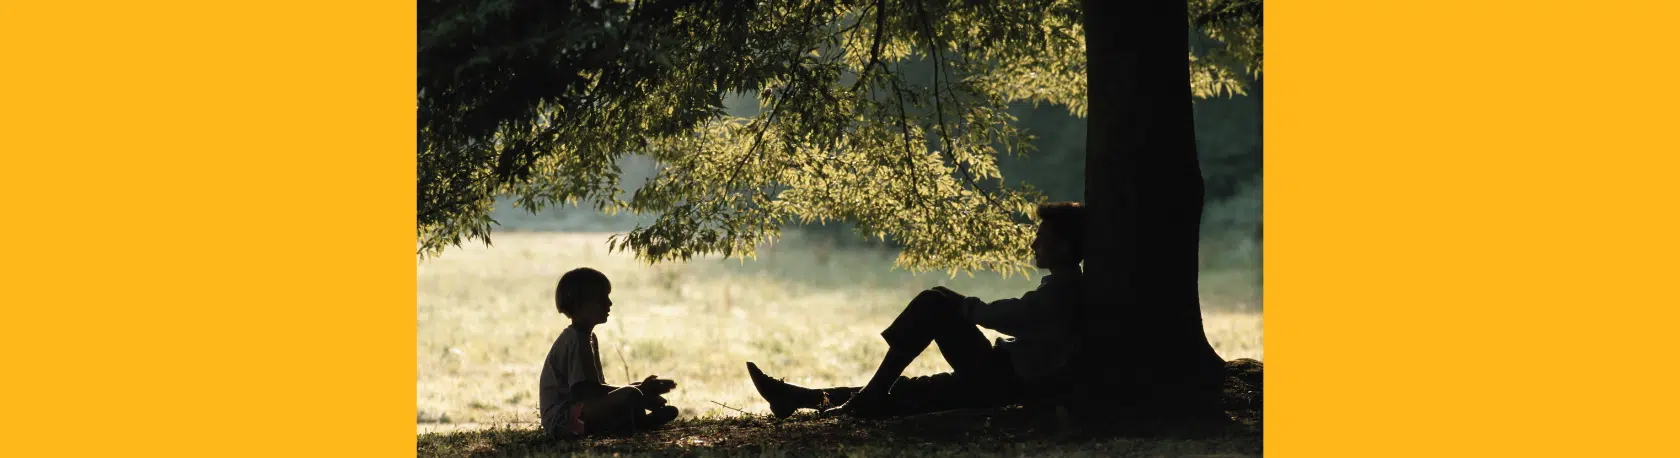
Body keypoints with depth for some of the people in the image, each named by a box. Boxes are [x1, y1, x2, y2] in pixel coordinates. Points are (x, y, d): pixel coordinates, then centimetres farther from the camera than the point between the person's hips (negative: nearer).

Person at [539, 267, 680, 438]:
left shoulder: (586, 337, 18)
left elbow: (599, 386, 19)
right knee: (630, 396, -33)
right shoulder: (576, 340, -14)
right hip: (562, 420, -11)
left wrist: (640, 388, 6)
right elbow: (588, 390, -21)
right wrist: (638, 390, -16)